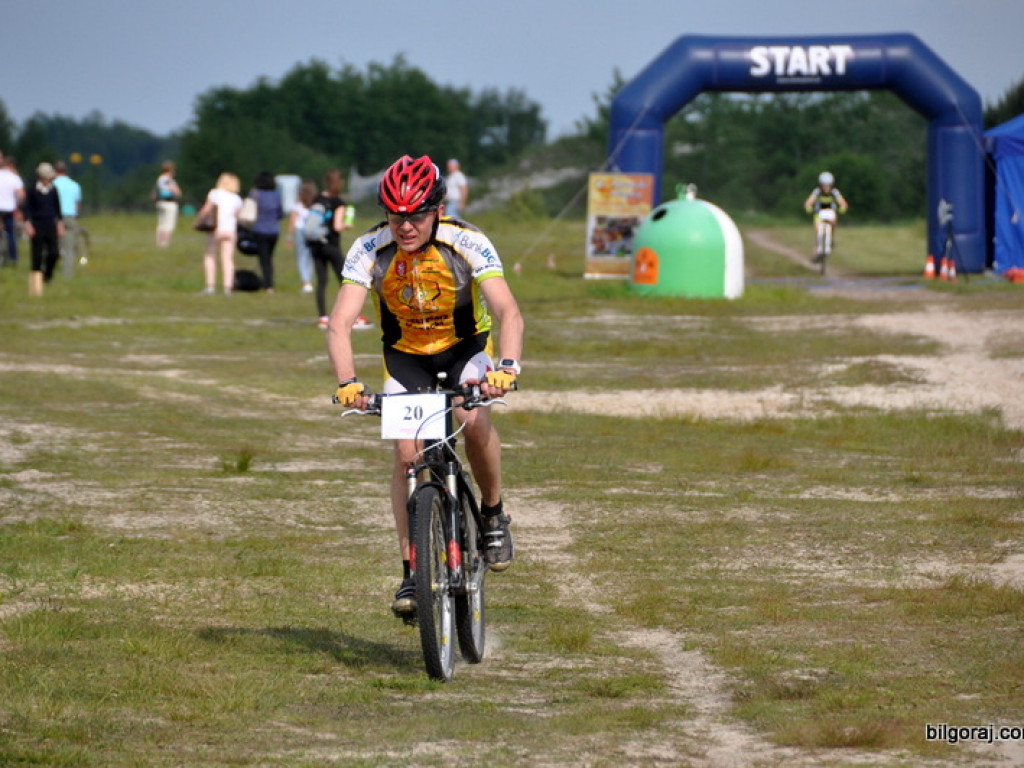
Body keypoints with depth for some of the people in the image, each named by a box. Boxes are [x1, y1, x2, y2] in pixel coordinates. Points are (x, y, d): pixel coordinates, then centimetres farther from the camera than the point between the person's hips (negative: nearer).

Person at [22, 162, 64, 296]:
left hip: (51, 225, 3)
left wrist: (60, 224, 13)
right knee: (37, 256, -2)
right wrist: (28, 224, -13)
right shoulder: (32, 190, -4)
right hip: (37, 226, -3)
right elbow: (27, 208, -4)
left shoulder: (53, 190, 7)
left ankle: (47, 274, 17)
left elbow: (57, 208, 16)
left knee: (54, 252, -6)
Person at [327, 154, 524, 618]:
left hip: (466, 348, -1)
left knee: (471, 418, -30)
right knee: (406, 452, -14)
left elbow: (508, 313, -37)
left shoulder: (467, 244, -28)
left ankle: (494, 513, -5)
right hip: (406, 354, 1)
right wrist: (347, 382, -48)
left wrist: (507, 367, -56)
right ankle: (412, 573, -5)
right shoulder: (370, 250, -24)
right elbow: (340, 323, -30)